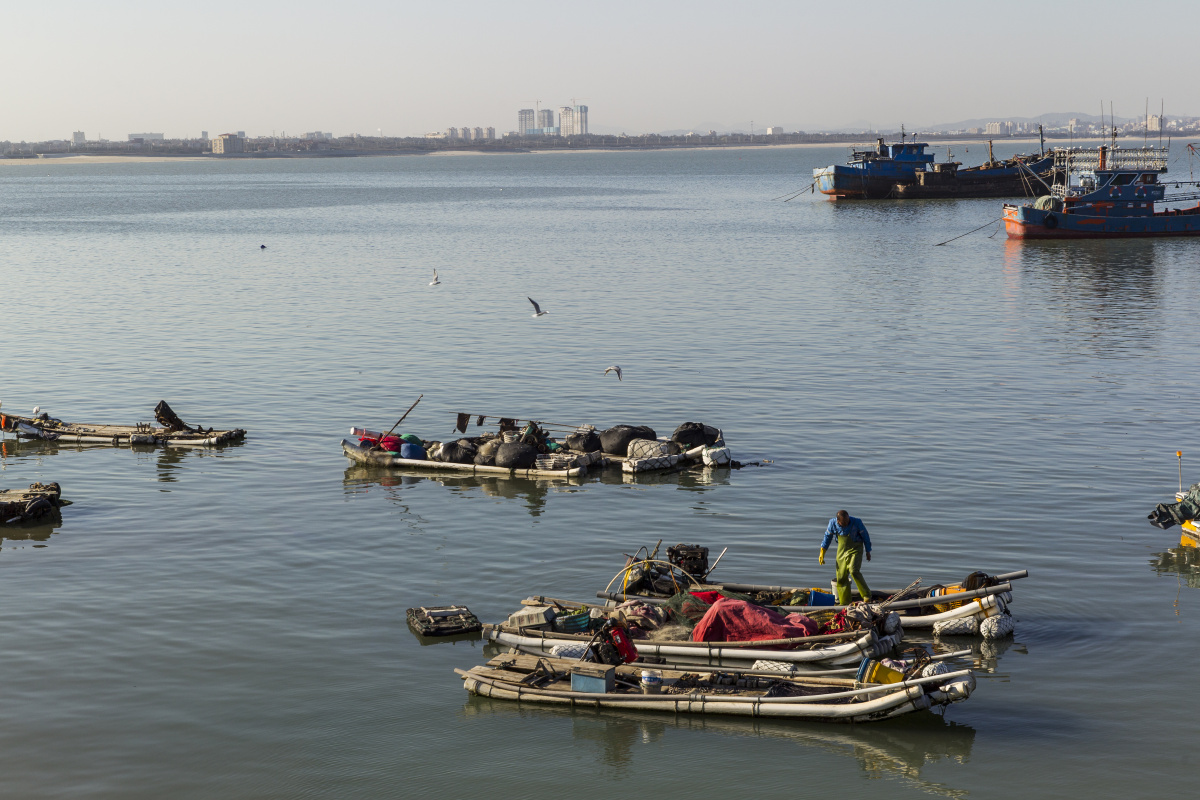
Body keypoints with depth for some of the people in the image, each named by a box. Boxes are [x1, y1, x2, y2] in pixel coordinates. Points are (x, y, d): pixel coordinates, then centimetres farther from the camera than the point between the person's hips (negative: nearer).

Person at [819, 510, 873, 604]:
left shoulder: (856, 522, -22)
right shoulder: (833, 523, -14)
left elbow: (865, 536, -6)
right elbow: (827, 537, 3)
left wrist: (868, 552, 3)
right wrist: (822, 554, 5)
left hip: (855, 551, -4)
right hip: (842, 551, 4)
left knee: (854, 571, -24)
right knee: (841, 577, 2)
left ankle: (866, 595, -11)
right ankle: (844, 602, 15)